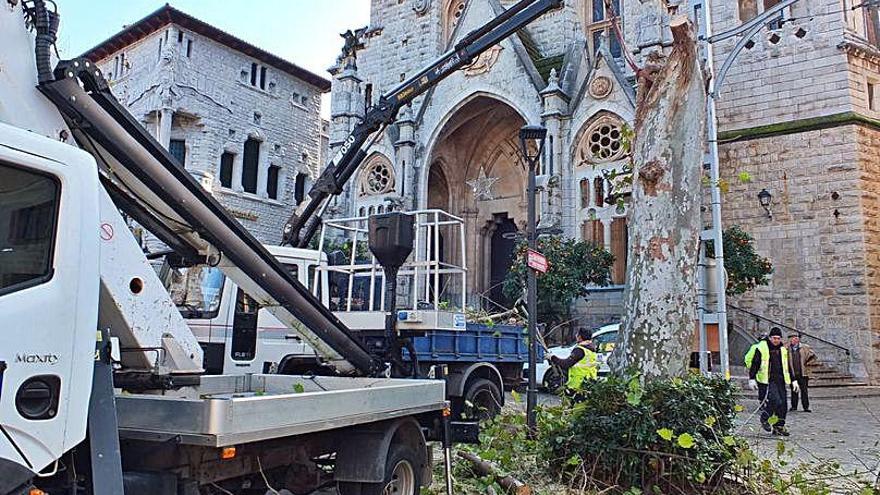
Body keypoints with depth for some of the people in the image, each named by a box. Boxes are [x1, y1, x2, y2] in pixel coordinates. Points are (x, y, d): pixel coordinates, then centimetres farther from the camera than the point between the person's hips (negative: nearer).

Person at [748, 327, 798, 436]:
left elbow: (788, 366, 24)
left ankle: (779, 426, 15)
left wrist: (793, 381, 21)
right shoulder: (761, 348, -3)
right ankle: (765, 419, 6)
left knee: (783, 404, 2)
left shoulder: (783, 350, 15)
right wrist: (752, 379, -7)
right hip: (767, 381, -6)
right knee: (776, 401, -17)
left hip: (780, 381, 6)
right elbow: (754, 364, -2)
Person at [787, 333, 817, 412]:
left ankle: (806, 407, 7)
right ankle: (794, 406, 15)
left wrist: (807, 363, 2)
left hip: (803, 373, -1)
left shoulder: (804, 348, 0)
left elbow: (814, 356, 7)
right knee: (794, 391, 7)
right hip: (792, 374, 1)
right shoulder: (788, 349, 2)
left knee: (804, 391, 1)